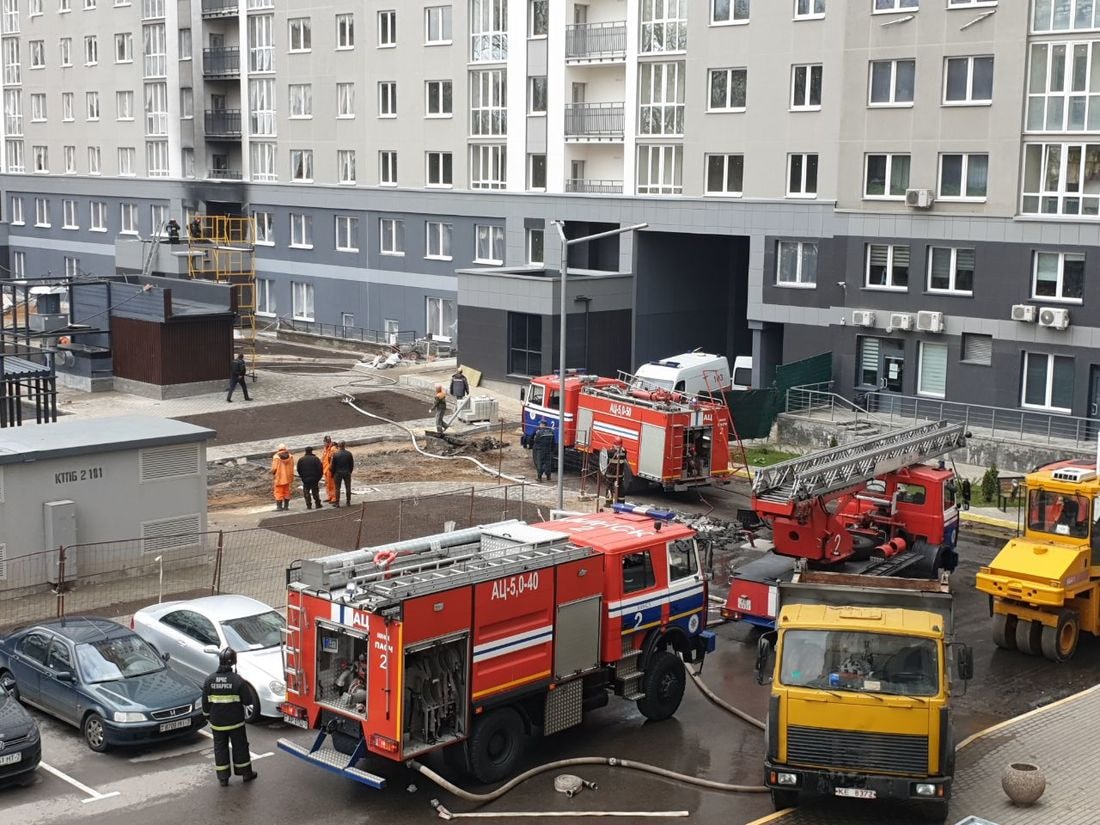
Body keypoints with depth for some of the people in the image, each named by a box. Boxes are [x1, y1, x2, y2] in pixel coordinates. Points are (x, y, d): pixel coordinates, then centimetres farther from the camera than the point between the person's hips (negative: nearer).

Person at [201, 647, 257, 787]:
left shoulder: (210, 679, -7)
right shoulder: (237, 680, -16)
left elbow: (205, 702, -1)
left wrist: (208, 716, 14)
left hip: (217, 723, 2)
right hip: (235, 722, -2)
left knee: (220, 749, 12)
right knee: (240, 747, 13)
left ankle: (223, 778, 14)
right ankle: (246, 773, 24)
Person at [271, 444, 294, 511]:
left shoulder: (276, 457, -13)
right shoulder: (290, 456, 0)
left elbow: (274, 468, -12)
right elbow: (292, 468, 3)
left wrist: (273, 473, 9)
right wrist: (292, 477, 11)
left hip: (279, 478, -4)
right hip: (287, 478, 4)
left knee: (278, 492, 1)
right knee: (286, 492, 13)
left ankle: (279, 506, -2)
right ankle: (286, 506, 16)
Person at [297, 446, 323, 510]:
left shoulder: (301, 459, 0)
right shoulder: (315, 459, -6)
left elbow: (299, 470, 3)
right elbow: (320, 469, -8)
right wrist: (318, 477, 3)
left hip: (305, 479, 0)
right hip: (314, 479, 0)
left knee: (306, 492, 5)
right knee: (315, 492, 11)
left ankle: (308, 505, -1)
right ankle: (318, 504, 12)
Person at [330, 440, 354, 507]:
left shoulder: (335, 454, -9)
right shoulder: (349, 454, -2)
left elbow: (333, 465, -4)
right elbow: (352, 464, 3)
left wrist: (333, 474, 7)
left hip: (338, 473, -2)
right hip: (347, 473, 2)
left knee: (337, 488, 5)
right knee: (348, 488, 9)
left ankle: (337, 503, 4)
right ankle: (348, 502, 12)